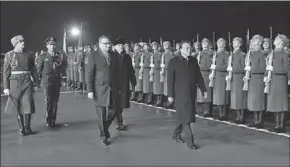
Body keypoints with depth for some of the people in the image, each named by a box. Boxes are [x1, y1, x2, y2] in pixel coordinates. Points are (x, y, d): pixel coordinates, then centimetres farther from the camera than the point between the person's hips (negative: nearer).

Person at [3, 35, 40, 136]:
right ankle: (21, 128, 18)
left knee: (27, 105, -6)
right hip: (15, 83, -1)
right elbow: (6, 72, 0)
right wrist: (6, 87, -5)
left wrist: (37, 84, 8)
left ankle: (27, 128, 7)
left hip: (27, 83, 1)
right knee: (18, 107, 6)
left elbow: (33, 70, 10)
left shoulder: (29, 55, 6)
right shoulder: (9, 55, 1)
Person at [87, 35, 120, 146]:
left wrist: (119, 87, 9)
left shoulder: (114, 56, 8)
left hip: (113, 89, 4)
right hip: (99, 89, -4)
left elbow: (117, 73, 12)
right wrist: (90, 90, -11)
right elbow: (89, 74, -7)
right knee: (101, 114, 3)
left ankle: (105, 128, 34)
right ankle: (104, 136, 20)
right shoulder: (93, 56, -5)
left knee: (112, 111, 5)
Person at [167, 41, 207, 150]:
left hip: (192, 93, 5)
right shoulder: (174, 62, -6)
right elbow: (170, 79, -7)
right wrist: (170, 95, -10)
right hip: (180, 94, -5)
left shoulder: (194, 61, 7)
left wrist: (204, 90, 7)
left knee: (183, 116, 14)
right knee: (185, 116, -4)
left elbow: (199, 77, 11)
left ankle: (176, 134, 34)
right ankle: (190, 141, 1)